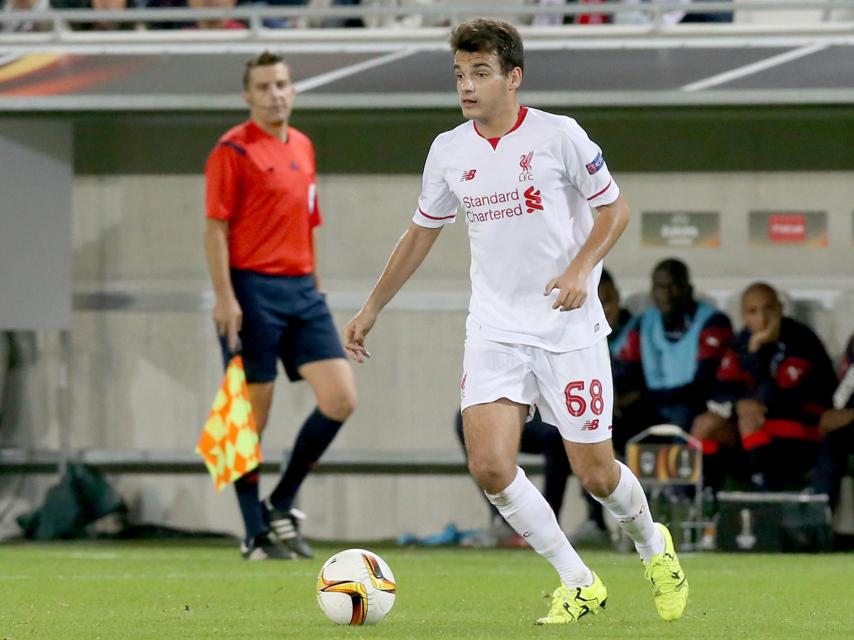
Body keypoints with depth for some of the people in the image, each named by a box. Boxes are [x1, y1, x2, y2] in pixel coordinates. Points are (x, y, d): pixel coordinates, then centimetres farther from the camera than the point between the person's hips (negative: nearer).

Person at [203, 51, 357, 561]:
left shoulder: (303, 147, 16)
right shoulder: (233, 150, -5)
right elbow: (216, 227, -9)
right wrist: (225, 297, -16)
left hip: (301, 289, 7)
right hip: (253, 290, -7)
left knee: (341, 398, -4)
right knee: (253, 413, -2)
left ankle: (282, 505, 11)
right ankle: (257, 533, 5)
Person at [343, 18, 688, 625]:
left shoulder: (558, 135, -8)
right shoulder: (449, 151, 4)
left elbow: (615, 208, -1)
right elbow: (421, 234, 17)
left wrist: (580, 270, -17)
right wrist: (370, 311, 18)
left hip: (570, 329, -3)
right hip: (495, 330, 3)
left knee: (595, 472, 0)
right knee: (490, 464, -15)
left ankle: (653, 546, 35)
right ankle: (579, 584, 1)